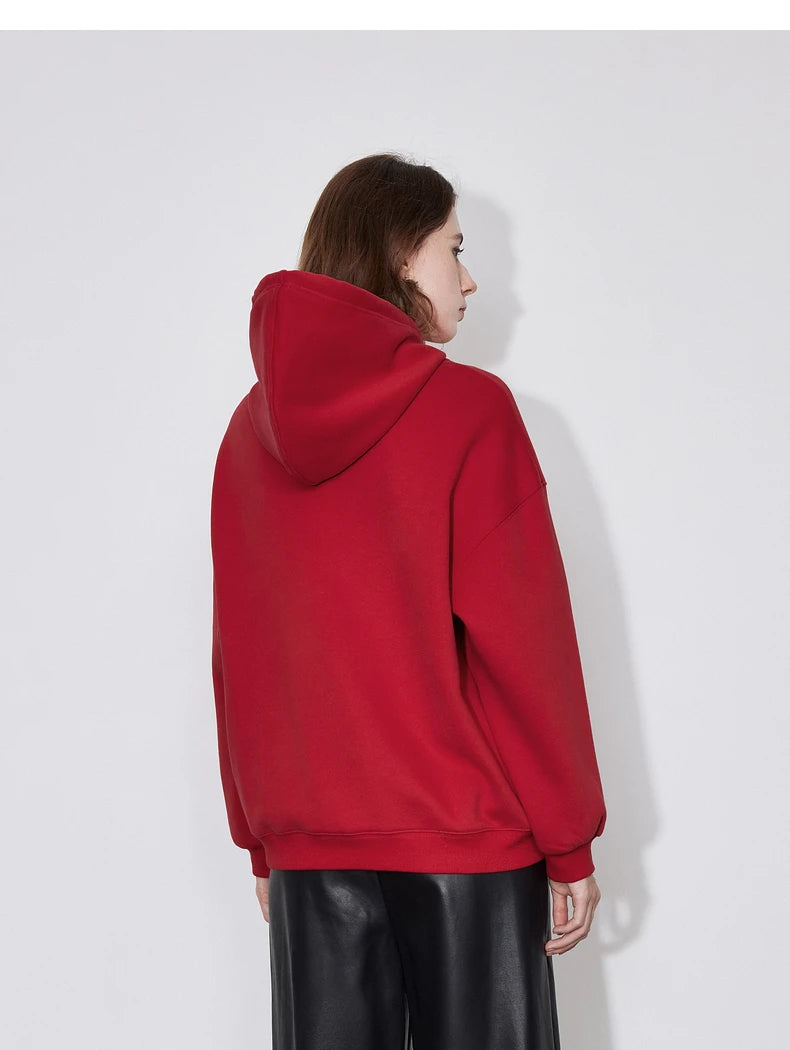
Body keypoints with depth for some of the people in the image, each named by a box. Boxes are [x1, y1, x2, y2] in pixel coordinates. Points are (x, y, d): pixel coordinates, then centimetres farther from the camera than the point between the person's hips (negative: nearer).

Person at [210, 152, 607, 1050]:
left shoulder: (251, 429, 4)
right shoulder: (470, 410, -9)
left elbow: (235, 656, 7)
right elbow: (524, 641, -11)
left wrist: (260, 842, 15)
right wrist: (570, 845, -3)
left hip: (308, 846, 5)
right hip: (467, 838, -4)